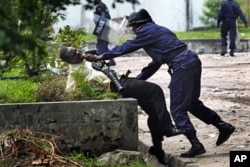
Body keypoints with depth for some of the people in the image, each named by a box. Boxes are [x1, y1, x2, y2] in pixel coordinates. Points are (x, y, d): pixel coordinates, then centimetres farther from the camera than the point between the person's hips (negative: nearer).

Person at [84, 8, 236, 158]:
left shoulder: (146, 31, 1)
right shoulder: (157, 30, 27)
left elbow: (126, 48, 6)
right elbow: (155, 64, 29)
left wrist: (100, 57, 13)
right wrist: (135, 80, 31)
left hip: (182, 65, -9)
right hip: (192, 60, 9)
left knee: (178, 109, -2)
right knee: (192, 102, 23)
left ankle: (196, 145, -4)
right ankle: (223, 126, 22)